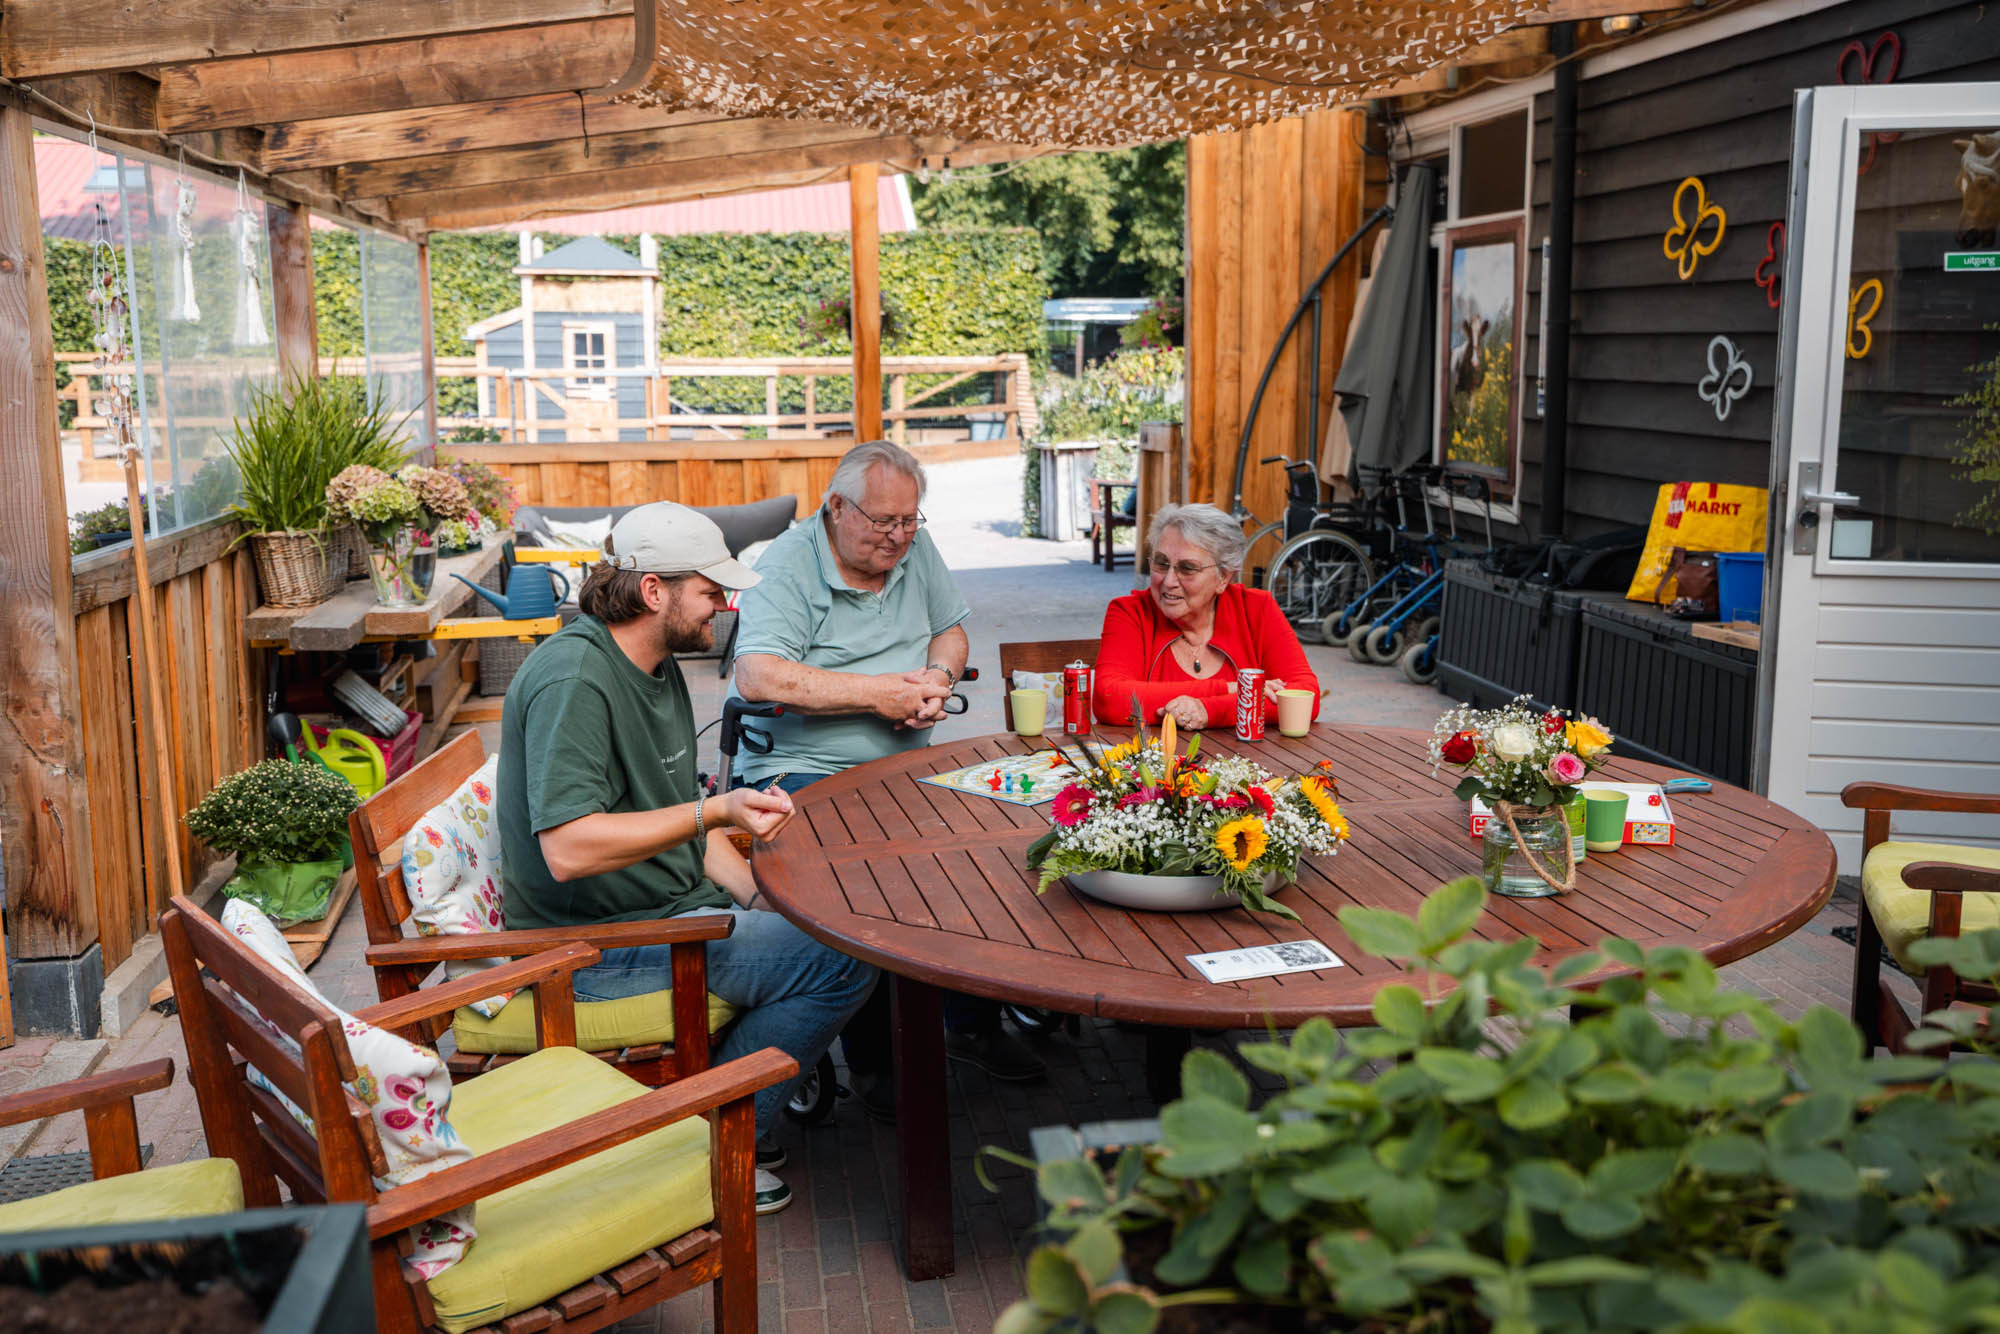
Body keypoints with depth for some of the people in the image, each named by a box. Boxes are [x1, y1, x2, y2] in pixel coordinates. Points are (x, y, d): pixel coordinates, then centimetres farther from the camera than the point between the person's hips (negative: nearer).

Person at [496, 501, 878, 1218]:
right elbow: (568, 848, -30)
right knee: (843, 961, -16)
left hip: (673, 907, 10)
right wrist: (715, 811, -33)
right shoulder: (574, 677, -21)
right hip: (600, 945, -10)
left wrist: (758, 898, 4)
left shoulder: (658, 668, 11)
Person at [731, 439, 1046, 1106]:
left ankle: (973, 1024, 5)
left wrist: (936, 680, -2)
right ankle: (873, 1058, -12)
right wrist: (877, 692, -19)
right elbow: (758, 677, -24)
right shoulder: (786, 567, -10)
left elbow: (951, 629, 22)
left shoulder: (915, 547, 10)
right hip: (802, 771, -6)